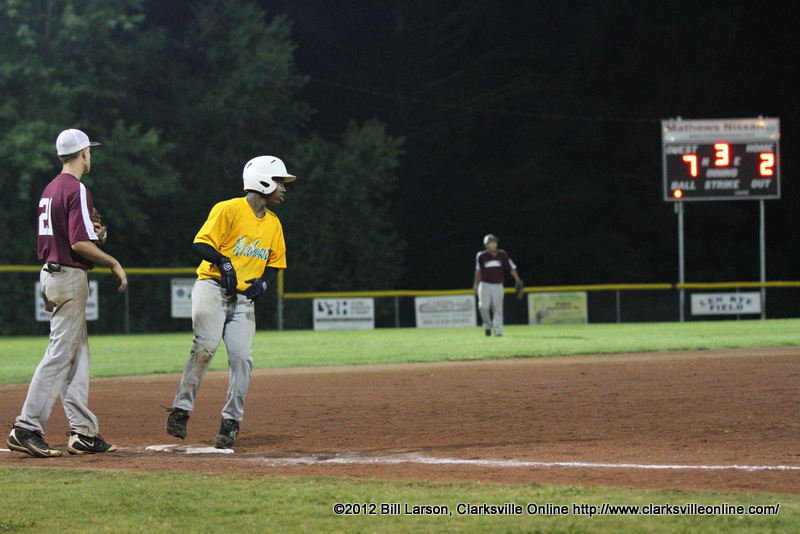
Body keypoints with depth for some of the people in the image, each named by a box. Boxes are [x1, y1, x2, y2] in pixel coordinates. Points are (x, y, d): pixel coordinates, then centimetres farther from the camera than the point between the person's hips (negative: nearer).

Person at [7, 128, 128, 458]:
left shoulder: (50, 189, 15)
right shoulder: (76, 190, -14)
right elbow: (79, 244, -21)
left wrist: (91, 233, 16)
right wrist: (113, 263, -10)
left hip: (49, 273, 10)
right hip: (69, 277, -10)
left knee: (78, 354, 11)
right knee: (60, 355, -9)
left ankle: (82, 431, 12)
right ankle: (27, 429, -13)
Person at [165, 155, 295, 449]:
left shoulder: (273, 224, 13)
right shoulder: (229, 210, -8)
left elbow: (275, 263, 21)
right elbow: (200, 244, -12)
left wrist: (263, 282, -1)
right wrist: (223, 261, -30)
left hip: (243, 297, 6)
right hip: (212, 288, -6)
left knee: (242, 356, -8)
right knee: (206, 345, -23)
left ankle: (231, 422, 2)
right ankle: (181, 409, -19)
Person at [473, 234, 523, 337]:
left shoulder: (502, 254, 1)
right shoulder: (481, 256, 0)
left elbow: (511, 268, 2)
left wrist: (518, 281, -8)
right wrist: (475, 284, 19)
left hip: (498, 286, 1)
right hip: (484, 285, -1)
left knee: (498, 308, -4)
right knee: (484, 307, -13)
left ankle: (498, 331, 2)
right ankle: (487, 326, 13)